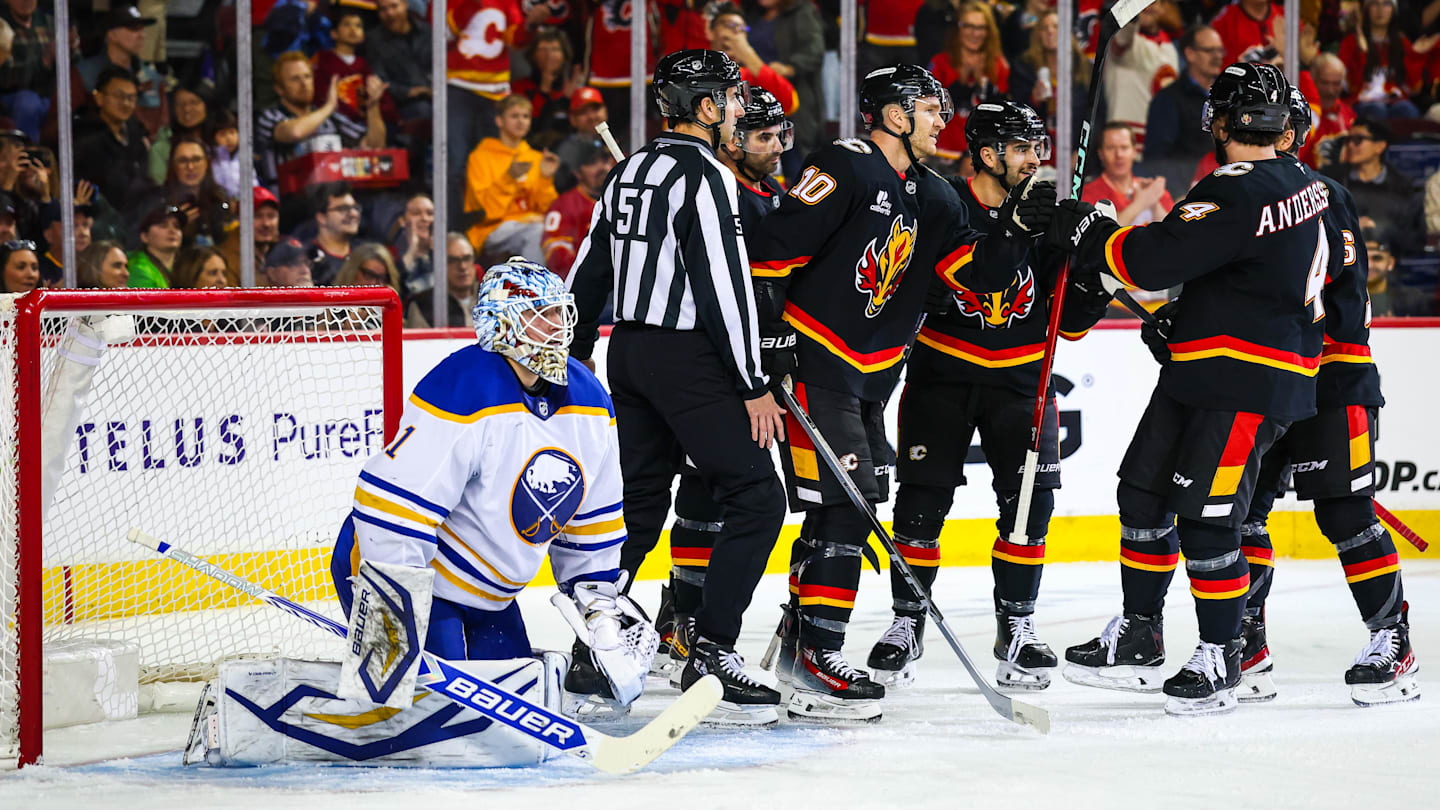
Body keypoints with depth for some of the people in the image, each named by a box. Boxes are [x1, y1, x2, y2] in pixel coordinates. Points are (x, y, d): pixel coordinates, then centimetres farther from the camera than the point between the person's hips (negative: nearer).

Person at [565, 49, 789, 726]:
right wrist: (754, 388, -16)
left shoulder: (629, 173, 13)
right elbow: (723, 285, -19)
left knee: (639, 502, 18)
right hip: (687, 359, -9)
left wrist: (573, 359, 27)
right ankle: (709, 657, -13)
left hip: (630, 350, 9)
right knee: (756, 498, -6)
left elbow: (590, 272, 18)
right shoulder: (703, 175, -14)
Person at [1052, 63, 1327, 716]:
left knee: (1205, 516, -7)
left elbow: (1151, 261, -23)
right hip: (1200, 372, 10)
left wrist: (1079, 229, -8)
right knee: (1144, 490, 11)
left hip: (1248, 385, -10)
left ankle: (1220, 661, 3)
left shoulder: (1240, 192, -21)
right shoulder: (1299, 183, 11)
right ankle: (1138, 641, 18)